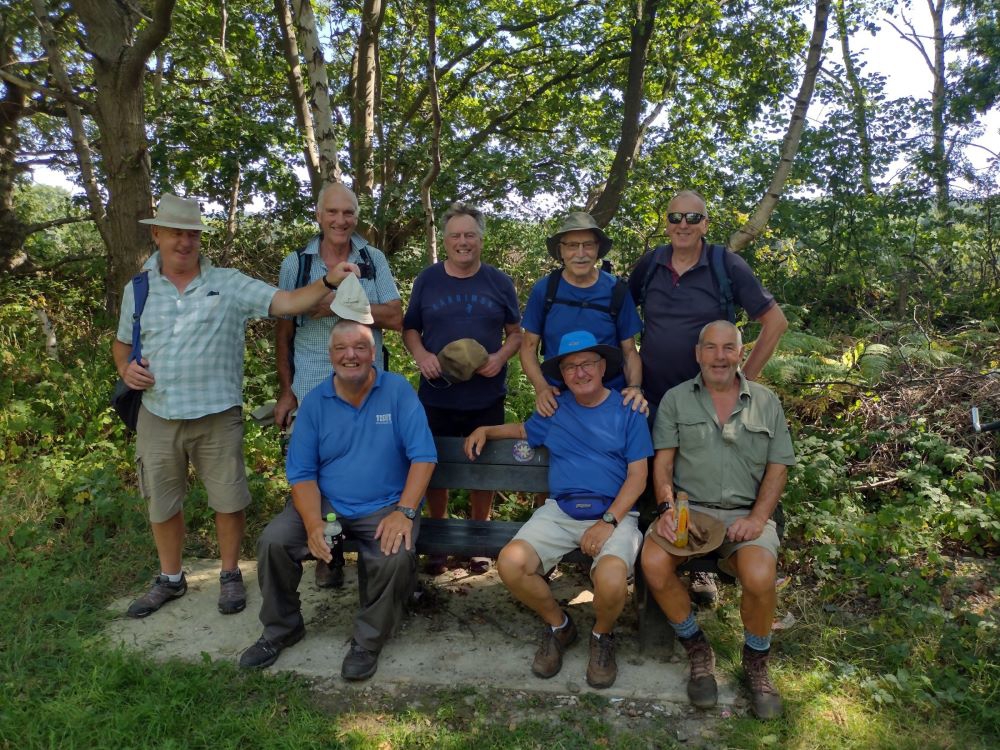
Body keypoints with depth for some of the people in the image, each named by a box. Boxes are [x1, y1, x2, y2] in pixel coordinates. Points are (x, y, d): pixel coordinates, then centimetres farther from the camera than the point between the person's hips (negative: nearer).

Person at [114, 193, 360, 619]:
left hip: (217, 416, -2)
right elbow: (122, 343, 18)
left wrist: (328, 282, -28)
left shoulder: (229, 284, -3)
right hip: (157, 418, 3)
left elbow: (286, 303, -13)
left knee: (229, 500, 6)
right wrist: (125, 368, -4)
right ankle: (170, 579, 36)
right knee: (161, 503, 15)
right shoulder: (138, 289, 7)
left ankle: (230, 575, 28)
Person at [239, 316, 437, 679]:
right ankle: (281, 628, 9)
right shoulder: (314, 402, 0)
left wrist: (404, 512, -23)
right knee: (273, 541, -18)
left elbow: (423, 456, -11)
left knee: (395, 558, -30)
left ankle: (368, 641, -2)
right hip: (325, 502, 3)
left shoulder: (398, 390, -6)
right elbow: (301, 473, -2)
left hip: (384, 506, -2)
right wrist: (313, 524, -19)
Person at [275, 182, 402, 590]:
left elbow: (395, 317, -5)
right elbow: (283, 333, 5)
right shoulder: (295, 264, 3)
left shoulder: (373, 260, 4)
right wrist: (285, 392, 2)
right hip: (313, 391, 0)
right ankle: (328, 554, 25)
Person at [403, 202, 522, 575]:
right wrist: (420, 355, -11)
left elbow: (516, 333, 8)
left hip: (486, 398, 0)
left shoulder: (499, 282, 4)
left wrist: (500, 357, -12)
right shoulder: (427, 280, 4)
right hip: (436, 397, 0)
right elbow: (410, 328, 10)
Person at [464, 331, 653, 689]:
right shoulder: (555, 409, 15)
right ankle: (559, 625, 7)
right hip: (559, 511, 3)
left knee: (611, 580, -34)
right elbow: (524, 430, 37)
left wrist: (609, 522, -13)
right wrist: (485, 430, 21)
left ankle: (602, 635, 5)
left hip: (614, 512, -3)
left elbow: (637, 475, 0)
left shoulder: (627, 410, 5)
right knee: (510, 563, -24)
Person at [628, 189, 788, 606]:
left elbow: (774, 321, -2)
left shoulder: (727, 266, -7)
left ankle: (701, 569, 26)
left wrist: (746, 378, -5)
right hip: (651, 400, 2)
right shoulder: (649, 265, 1)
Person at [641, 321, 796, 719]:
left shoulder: (766, 402, 11)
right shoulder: (676, 399, 9)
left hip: (746, 513, 0)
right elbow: (662, 462, 3)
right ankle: (697, 650, -1)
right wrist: (667, 508, -14)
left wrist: (758, 517, -9)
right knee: (654, 564, -28)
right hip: (689, 508, 1)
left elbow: (778, 468, 7)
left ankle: (756, 662, 2)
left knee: (759, 578, -30)